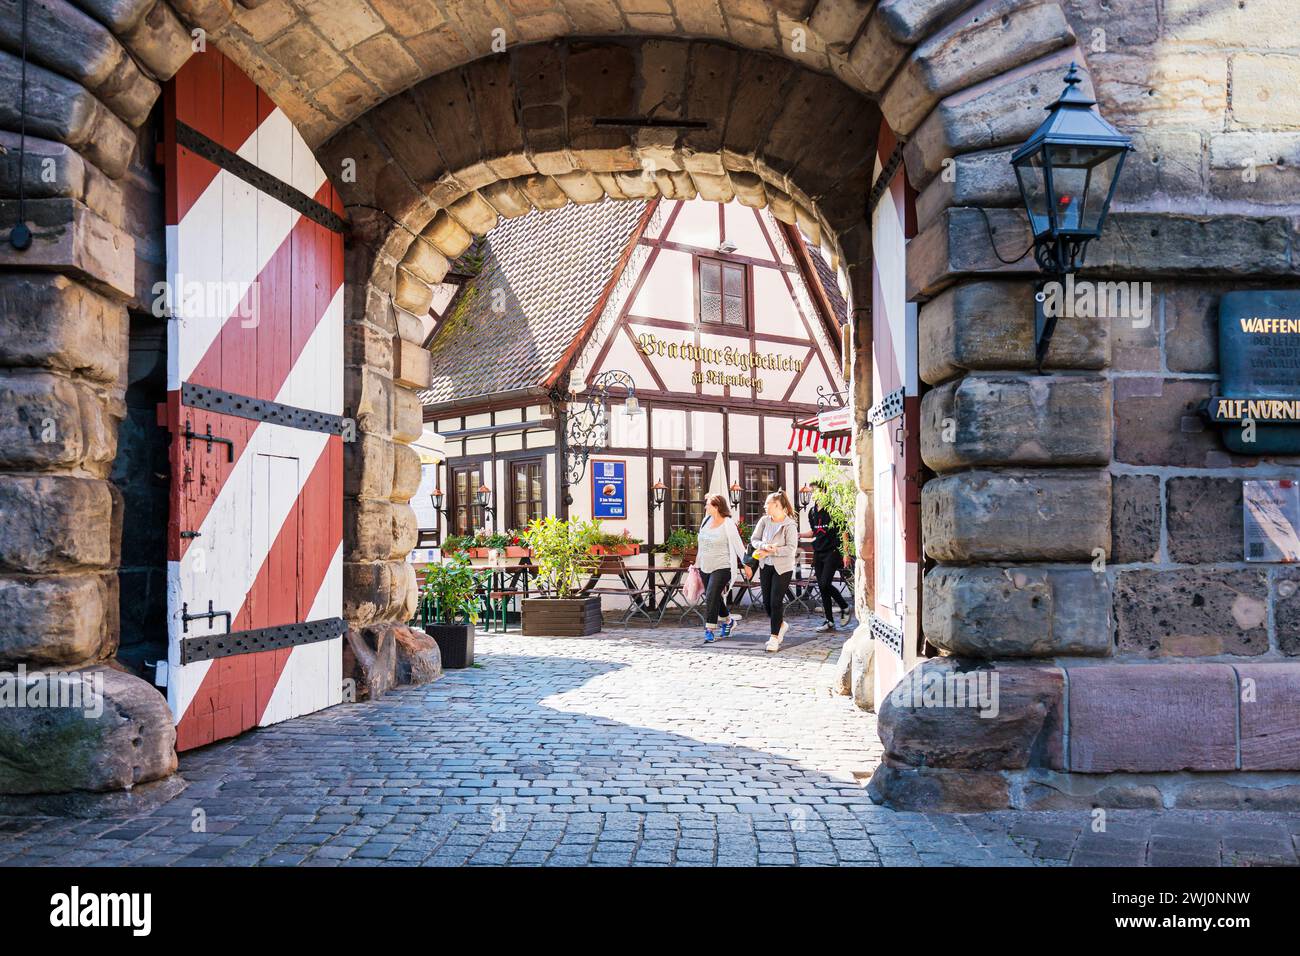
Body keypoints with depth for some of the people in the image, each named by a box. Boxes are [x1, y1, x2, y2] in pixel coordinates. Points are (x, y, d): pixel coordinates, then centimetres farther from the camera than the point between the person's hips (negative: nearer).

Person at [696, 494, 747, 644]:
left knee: (711, 598, -14)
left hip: (722, 568, -7)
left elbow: (737, 545, -10)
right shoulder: (707, 521, 8)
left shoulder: (728, 524, -12)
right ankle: (727, 621, 37)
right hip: (705, 567, 7)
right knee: (716, 598, 16)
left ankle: (710, 630, -10)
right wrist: (697, 563, 22)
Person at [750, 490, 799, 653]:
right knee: (766, 602, 11)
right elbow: (754, 539, 5)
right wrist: (764, 546, -16)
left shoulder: (790, 525, -15)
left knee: (776, 602, -7)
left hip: (783, 568, -6)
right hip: (765, 566, 6)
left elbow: (791, 549, -19)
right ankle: (781, 624, 38)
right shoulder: (764, 520, 2)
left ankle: (774, 638, 3)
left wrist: (770, 551, -20)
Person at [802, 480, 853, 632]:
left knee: (825, 584, -15)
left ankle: (845, 608, 7)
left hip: (832, 551, -7)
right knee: (822, 587, 5)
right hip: (818, 552, 7)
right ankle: (829, 621, 12)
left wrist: (845, 554, -12)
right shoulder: (812, 512, 11)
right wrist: (800, 535, 5)